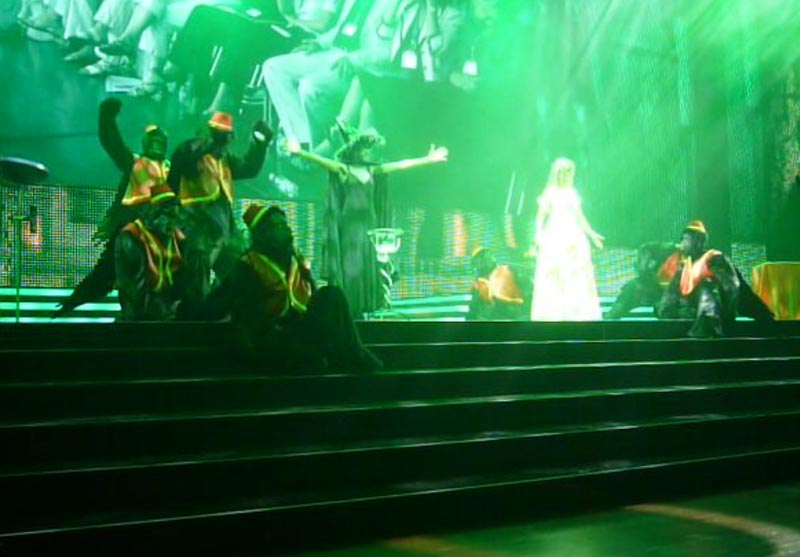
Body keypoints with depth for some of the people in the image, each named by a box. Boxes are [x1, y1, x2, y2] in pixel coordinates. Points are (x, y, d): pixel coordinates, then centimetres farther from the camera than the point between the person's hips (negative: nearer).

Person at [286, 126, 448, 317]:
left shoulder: (372, 170, 12)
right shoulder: (342, 169, -2)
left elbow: (401, 164, 14)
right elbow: (322, 160, -18)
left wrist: (428, 159, 16)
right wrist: (300, 152, -34)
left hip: (369, 224, 5)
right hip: (350, 224, -5)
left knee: (369, 267, 3)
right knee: (350, 267, -7)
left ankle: (363, 309, 10)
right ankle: (346, 310, -4)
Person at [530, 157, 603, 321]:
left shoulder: (572, 193, 12)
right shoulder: (550, 193, -1)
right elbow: (541, 217, -4)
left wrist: (592, 234, 22)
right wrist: (538, 237, -16)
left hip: (574, 240, 5)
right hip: (554, 240, -5)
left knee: (577, 277, 2)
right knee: (554, 277, -7)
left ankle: (577, 313, 6)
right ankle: (551, 314, -4)